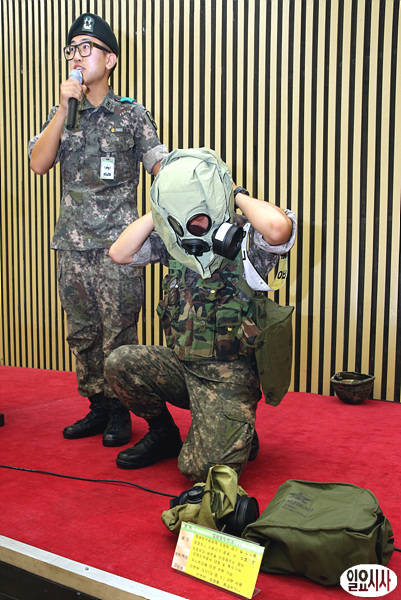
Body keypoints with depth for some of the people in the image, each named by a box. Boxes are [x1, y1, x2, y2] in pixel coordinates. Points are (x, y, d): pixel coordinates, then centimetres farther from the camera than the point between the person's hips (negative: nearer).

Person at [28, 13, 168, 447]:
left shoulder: (132, 115, 3)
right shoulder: (61, 114, 13)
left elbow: (162, 170, 1)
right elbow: (38, 164, -2)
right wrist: (66, 108, -7)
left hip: (117, 247, -4)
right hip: (72, 247, 5)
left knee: (118, 335, -1)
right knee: (82, 335, 11)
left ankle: (120, 414, 14)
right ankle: (97, 407, 25)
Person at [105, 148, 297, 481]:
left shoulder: (246, 239, -14)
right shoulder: (174, 242, 4)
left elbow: (278, 227, -38)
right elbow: (120, 253, 0)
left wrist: (239, 195, -19)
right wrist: (159, 211, -6)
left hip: (228, 377, -6)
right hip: (181, 364, 6)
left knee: (202, 468, -17)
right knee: (120, 364, -16)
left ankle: (239, 434, 22)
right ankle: (163, 433, 12)